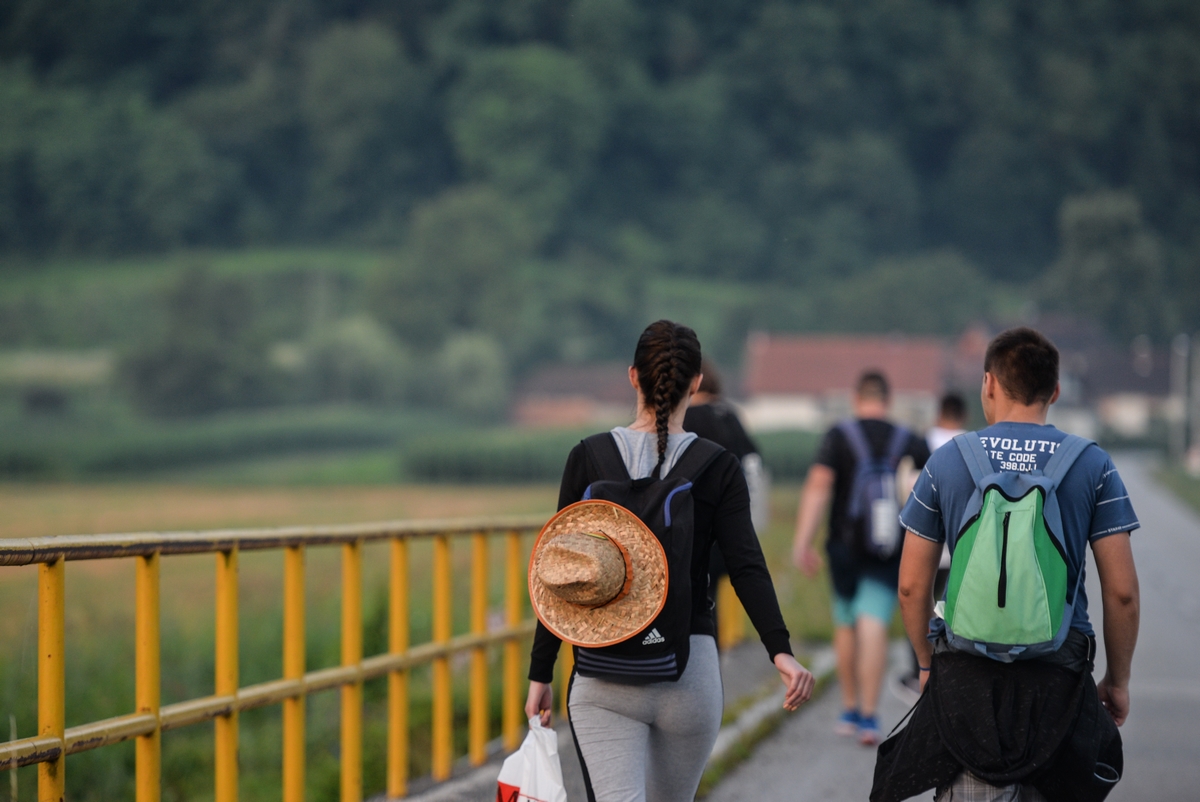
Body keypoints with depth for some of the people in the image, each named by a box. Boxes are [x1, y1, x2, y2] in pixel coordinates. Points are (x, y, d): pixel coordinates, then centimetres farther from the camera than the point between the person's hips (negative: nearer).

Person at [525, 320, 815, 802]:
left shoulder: (588, 458, -1)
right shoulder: (718, 467, -1)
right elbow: (746, 566, -13)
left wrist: (541, 674, 3)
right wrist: (779, 650, -18)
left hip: (602, 675, -1)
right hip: (688, 671, 1)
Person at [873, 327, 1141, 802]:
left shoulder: (946, 463, 2)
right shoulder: (1092, 465, 1)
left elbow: (912, 586, 4)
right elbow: (1122, 591, -2)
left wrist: (928, 664, 18)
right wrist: (1118, 679, 10)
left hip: (965, 675, 0)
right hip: (1058, 681, 0)